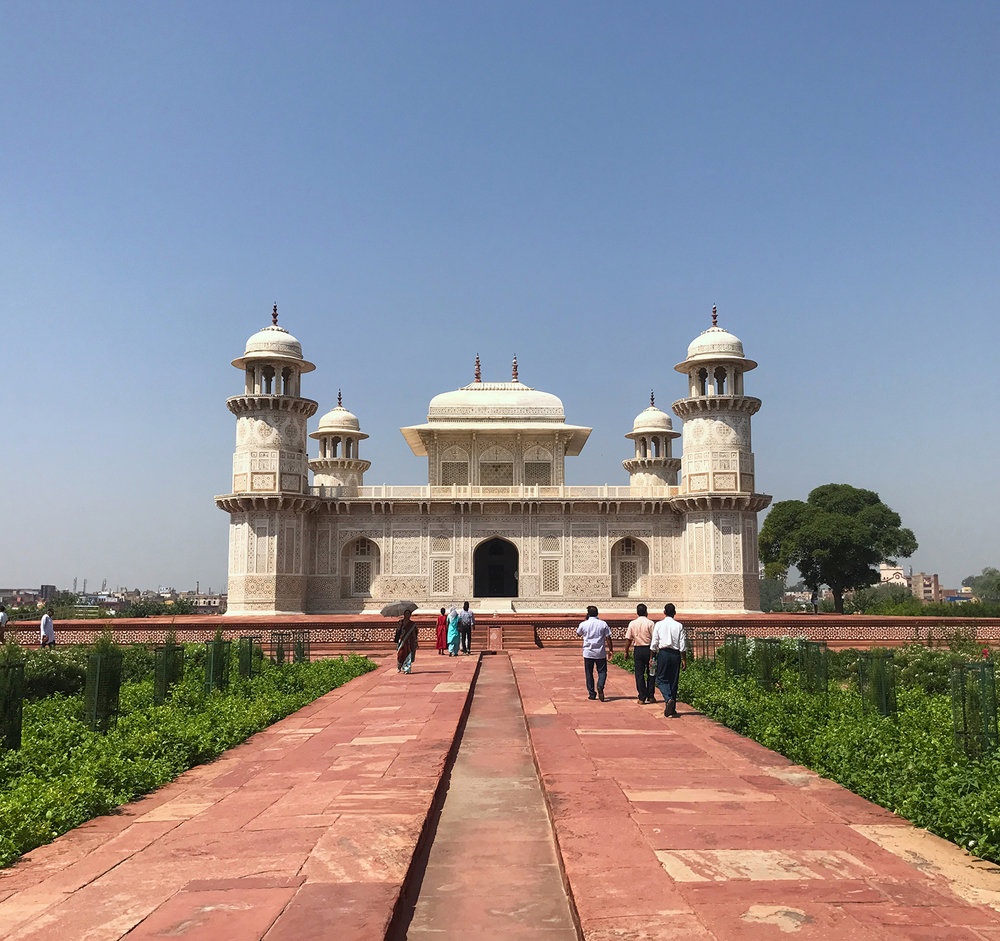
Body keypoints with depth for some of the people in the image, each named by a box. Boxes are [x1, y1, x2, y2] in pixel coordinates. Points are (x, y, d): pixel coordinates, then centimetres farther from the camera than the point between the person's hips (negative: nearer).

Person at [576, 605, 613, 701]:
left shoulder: (583, 624, -3)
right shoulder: (603, 624, -3)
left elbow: (579, 634, 17)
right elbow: (608, 638, -2)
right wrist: (610, 650, 8)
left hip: (588, 653, 0)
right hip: (600, 653, 0)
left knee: (589, 673, 10)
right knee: (602, 671, 10)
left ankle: (592, 694, 10)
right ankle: (600, 686, -17)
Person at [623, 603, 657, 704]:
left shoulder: (632, 623, 1)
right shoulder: (650, 623, -6)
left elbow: (628, 639, 1)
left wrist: (626, 652, 9)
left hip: (638, 650, 2)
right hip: (649, 649, -2)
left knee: (639, 674, 6)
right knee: (651, 673, 12)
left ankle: (642, 698, 4)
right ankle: (650, 696, 14)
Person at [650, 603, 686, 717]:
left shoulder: (659, 624, 0)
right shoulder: (679, 626, 2)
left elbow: (653, 643, 0)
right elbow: (683, 645, 1)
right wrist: (684, 660, 7)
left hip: (663, 653, -2)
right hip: (676, 654, 2)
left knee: (661, 679, 7)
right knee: (674, 681, 10)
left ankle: (668, 699, -21)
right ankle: (672, 710, 14)